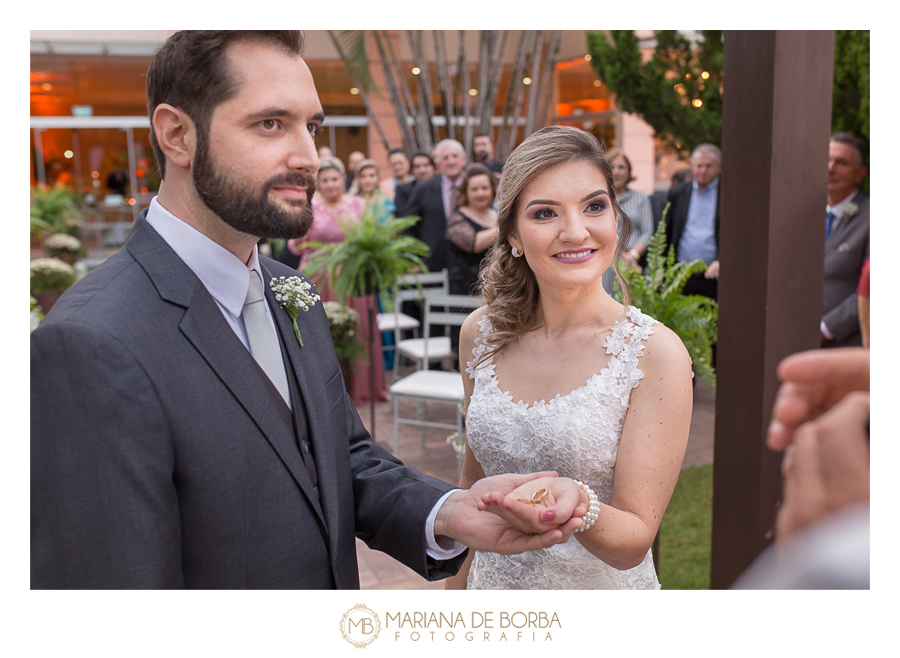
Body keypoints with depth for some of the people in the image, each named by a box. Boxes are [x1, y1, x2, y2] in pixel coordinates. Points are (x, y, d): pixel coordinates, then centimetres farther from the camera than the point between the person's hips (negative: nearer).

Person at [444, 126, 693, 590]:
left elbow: (634, 542, -18)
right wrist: (455, 589, 7)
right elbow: (473, 478, 6)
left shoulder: (657, 353, -19)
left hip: (602, 587, -3)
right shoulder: (481, 333, -7)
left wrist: (577, 507, -37)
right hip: (493, 582, 3)